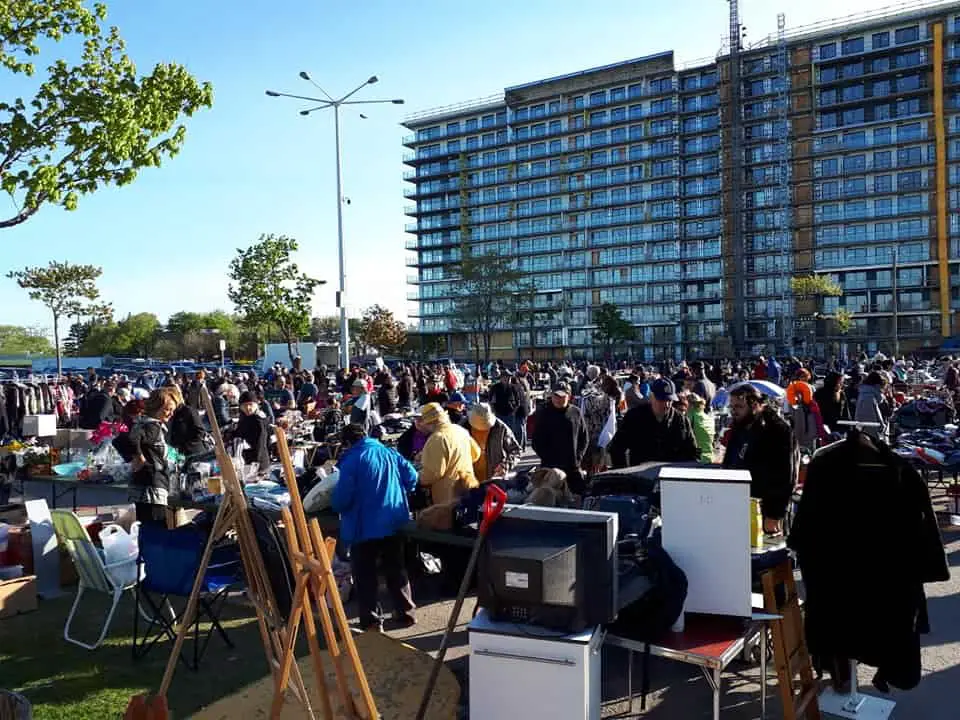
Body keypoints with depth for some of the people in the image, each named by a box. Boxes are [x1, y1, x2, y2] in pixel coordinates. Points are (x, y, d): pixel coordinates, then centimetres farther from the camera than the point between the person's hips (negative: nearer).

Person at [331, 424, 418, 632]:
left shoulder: (351, 461, -14)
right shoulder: (389, 453, 3)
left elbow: (341, 499, -18)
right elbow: (411, 476, 4)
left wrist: (337, 505, 4)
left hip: (364, 526, -6)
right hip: (393, 522, 6)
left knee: (365, 575, 8)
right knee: (396, 569, 19)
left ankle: (371, 620, 10)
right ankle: (406, 612, 25)